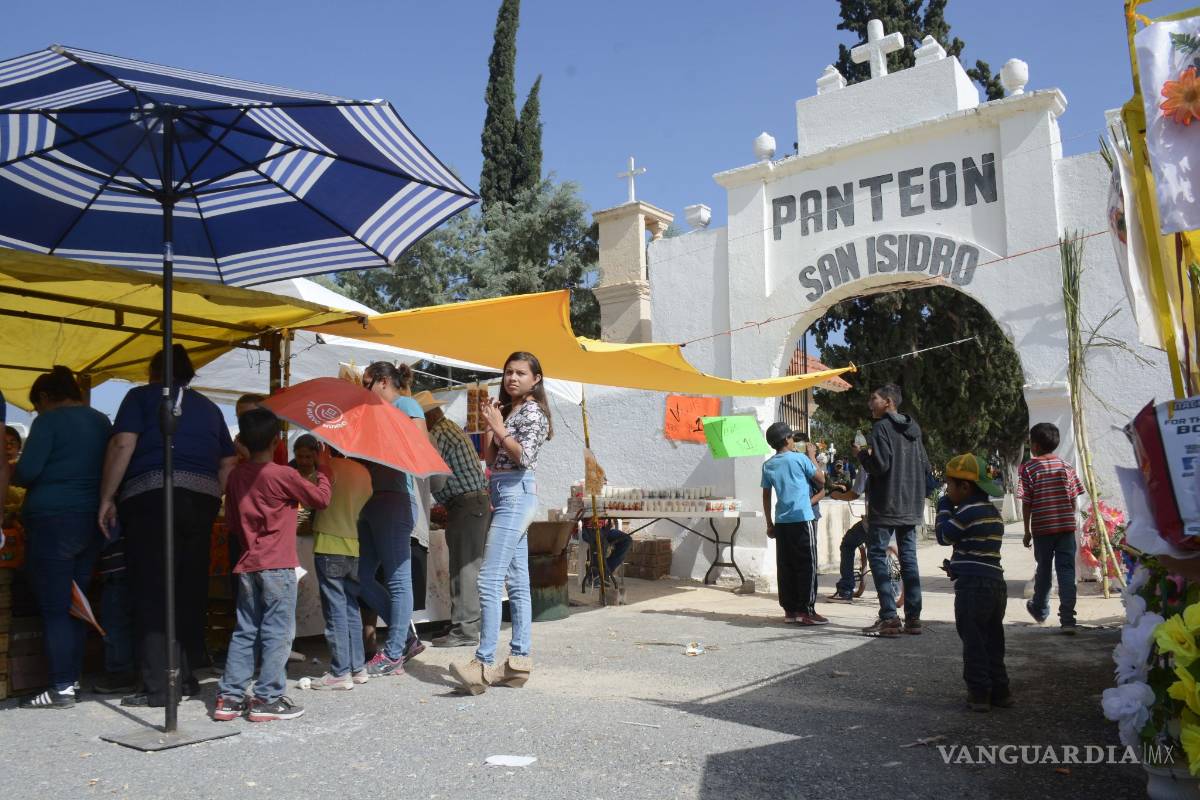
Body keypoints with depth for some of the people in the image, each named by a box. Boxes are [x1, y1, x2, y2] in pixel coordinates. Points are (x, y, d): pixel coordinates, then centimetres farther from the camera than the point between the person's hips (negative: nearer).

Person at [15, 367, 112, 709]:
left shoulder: (50, 421, -6)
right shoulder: (101, 421, 14)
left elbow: (27, 471, -13)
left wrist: (10, 473, 7)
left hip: (53, 518, -7)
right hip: (91, 520, 7)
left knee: (54, 607, -2)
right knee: (74, 604, 13)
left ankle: (61, 688, 0)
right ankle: (72, 678, 17)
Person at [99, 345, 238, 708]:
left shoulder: (141, 396, 9)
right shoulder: (208, 407, 21)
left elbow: (123, 445, -4)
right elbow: (228, 463, 17)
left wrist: (107, 497, -2)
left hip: (150, 495, -4)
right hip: (203, 498, 5)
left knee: (152, 593, -3)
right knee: (191, 591, 10)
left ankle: (158, 687, -4)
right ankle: (187, 676, 16)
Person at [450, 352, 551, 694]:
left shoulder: (532, 411, -5)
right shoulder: (506, 410, 19)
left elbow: (525, 456, -16)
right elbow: (490, 458, 16)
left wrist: (499, 427, -12)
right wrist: (488, 425, 4)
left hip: (516, 495, -9)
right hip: (505, 497, 9)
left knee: (489, 580, -16)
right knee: (517, 582, 8)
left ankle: (483, 663, -16)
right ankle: (519, 661, 11)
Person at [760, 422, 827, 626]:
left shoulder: (768, 465, 8)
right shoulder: (800, 458, -6)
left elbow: (766, 497, 11)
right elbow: (821, 481, 4)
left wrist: (769, 524, 17)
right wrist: (812, 456, 12)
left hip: (781, 521, 5)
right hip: (801, 519, -5)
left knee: (785, 567, 7)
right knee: (807, 566, -1)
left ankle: (790, 610, 10)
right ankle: (806, 610, -2)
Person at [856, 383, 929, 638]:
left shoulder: (881, 427, -12)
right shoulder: (913, 427, 12)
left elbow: (880, 465, -19)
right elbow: (925, 466, 13)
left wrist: (861, 454, -3)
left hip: (886, 505, -7)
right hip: (911, 506, 8)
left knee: (877, 555, -2)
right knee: (908, 558, 10)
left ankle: (889, 618, -8)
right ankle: (913, 617, 11)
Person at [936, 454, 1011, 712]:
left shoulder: (967, 512, -13)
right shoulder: (993, 512, 15)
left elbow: (944, 536, -5)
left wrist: (944, 507, 6)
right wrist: (957, 566, 23)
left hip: (972, 586, -9)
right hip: (996, 582, 9)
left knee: (974, 641, -1)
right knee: (993, 640, 15)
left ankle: (979, 692, 2)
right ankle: (999, 691, 20)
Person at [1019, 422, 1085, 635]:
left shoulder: (1028, 468, -6)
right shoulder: (1066, 467, 3)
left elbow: (1026, 503, -6)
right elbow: (1073, 499, 5)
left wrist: (1027, 531, 1)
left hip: (1042, 528, -1)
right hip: (1066, 526, 1)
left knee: (1043, 569, 15)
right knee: (1066, 571, 0)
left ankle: (1040, 610, 34)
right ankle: (1067, 619, -5)